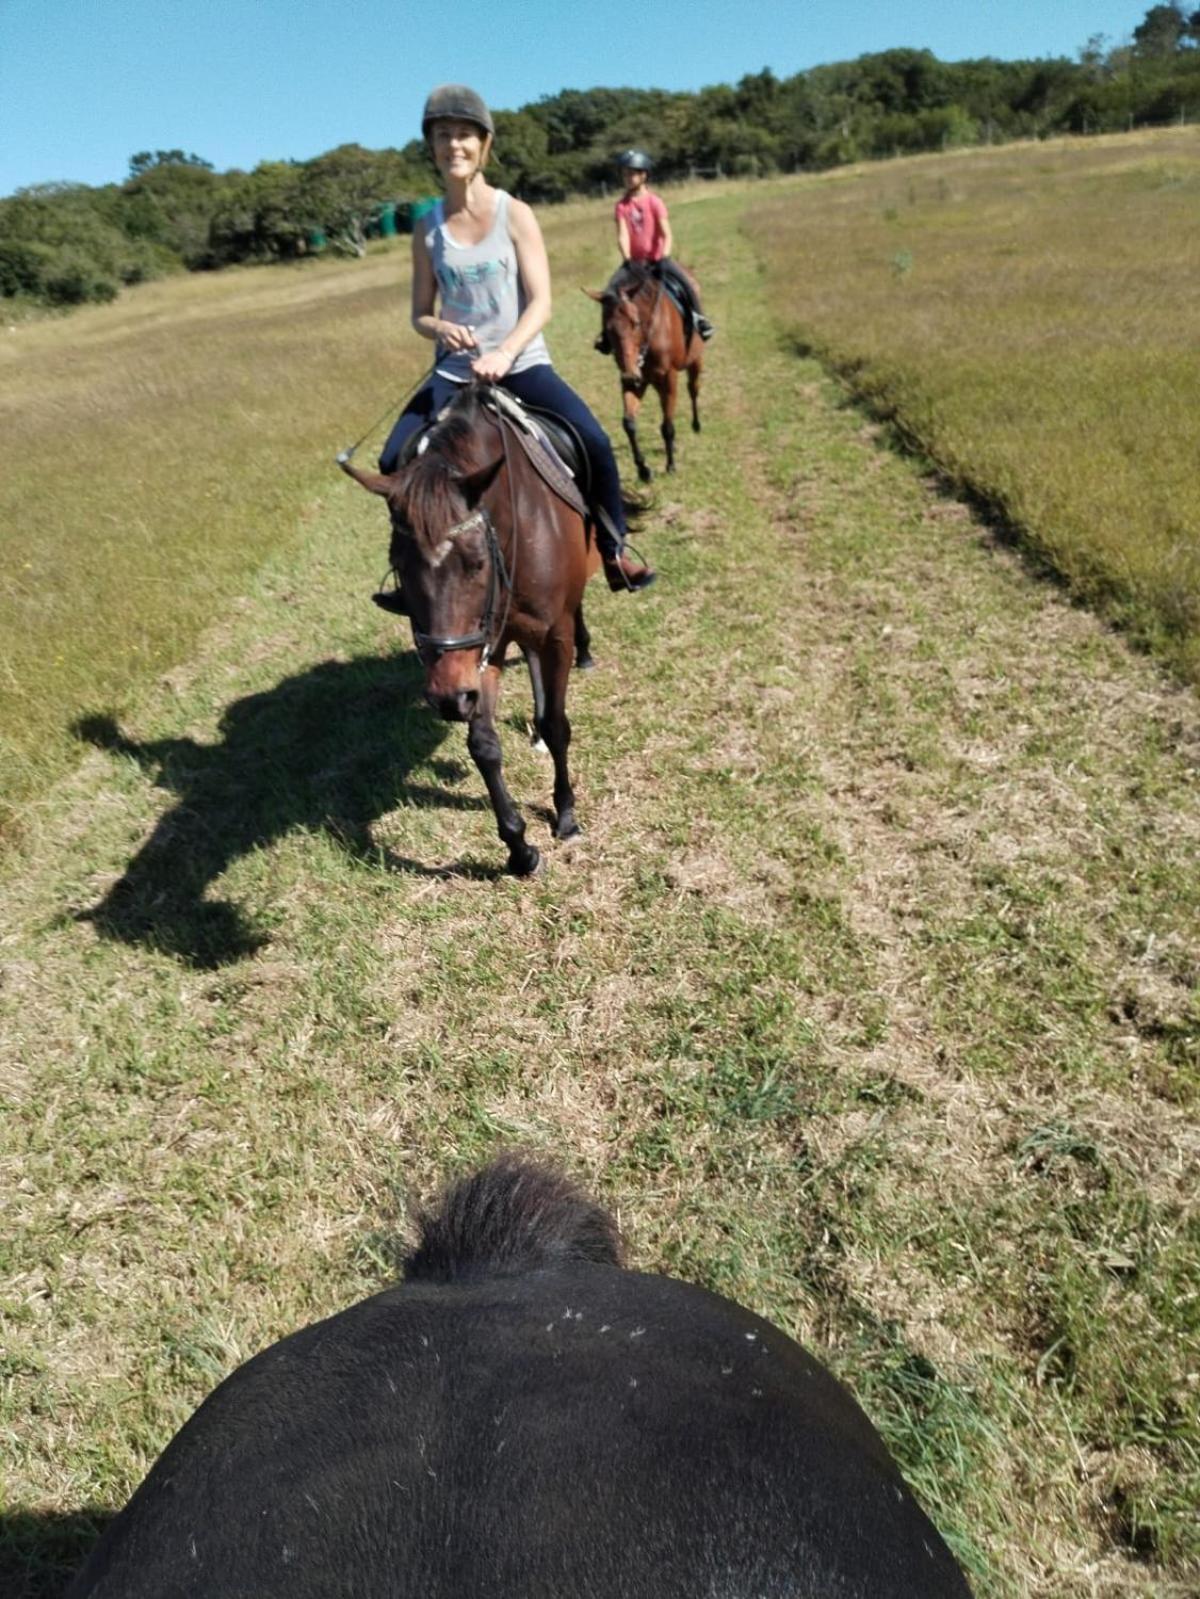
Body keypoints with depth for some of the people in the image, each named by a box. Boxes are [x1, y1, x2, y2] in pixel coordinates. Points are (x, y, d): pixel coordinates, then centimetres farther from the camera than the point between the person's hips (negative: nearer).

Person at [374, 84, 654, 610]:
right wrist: (441, 330, -16)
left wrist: (504, 353, -26)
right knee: (395, 461, -13)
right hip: (455, 371, 3)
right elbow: (420, 314, 9)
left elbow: (541, 303, -9)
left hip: (522, 364, -2)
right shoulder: (428, 229, 5)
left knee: (593, 442, -24)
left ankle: (613, 551, -2)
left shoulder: (515, 214, -2)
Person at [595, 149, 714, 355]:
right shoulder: (621, 206, -4)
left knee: (688, 283, -21)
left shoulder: (654, 201, -9)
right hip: (634, 260, 2)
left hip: (657, 258, -2)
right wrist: (626, 259, -29)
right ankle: (607, 332, -8)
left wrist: (664, 258, -29)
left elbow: (666, 234, -15)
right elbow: (623, 235, -12)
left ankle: (699, 319, 1)